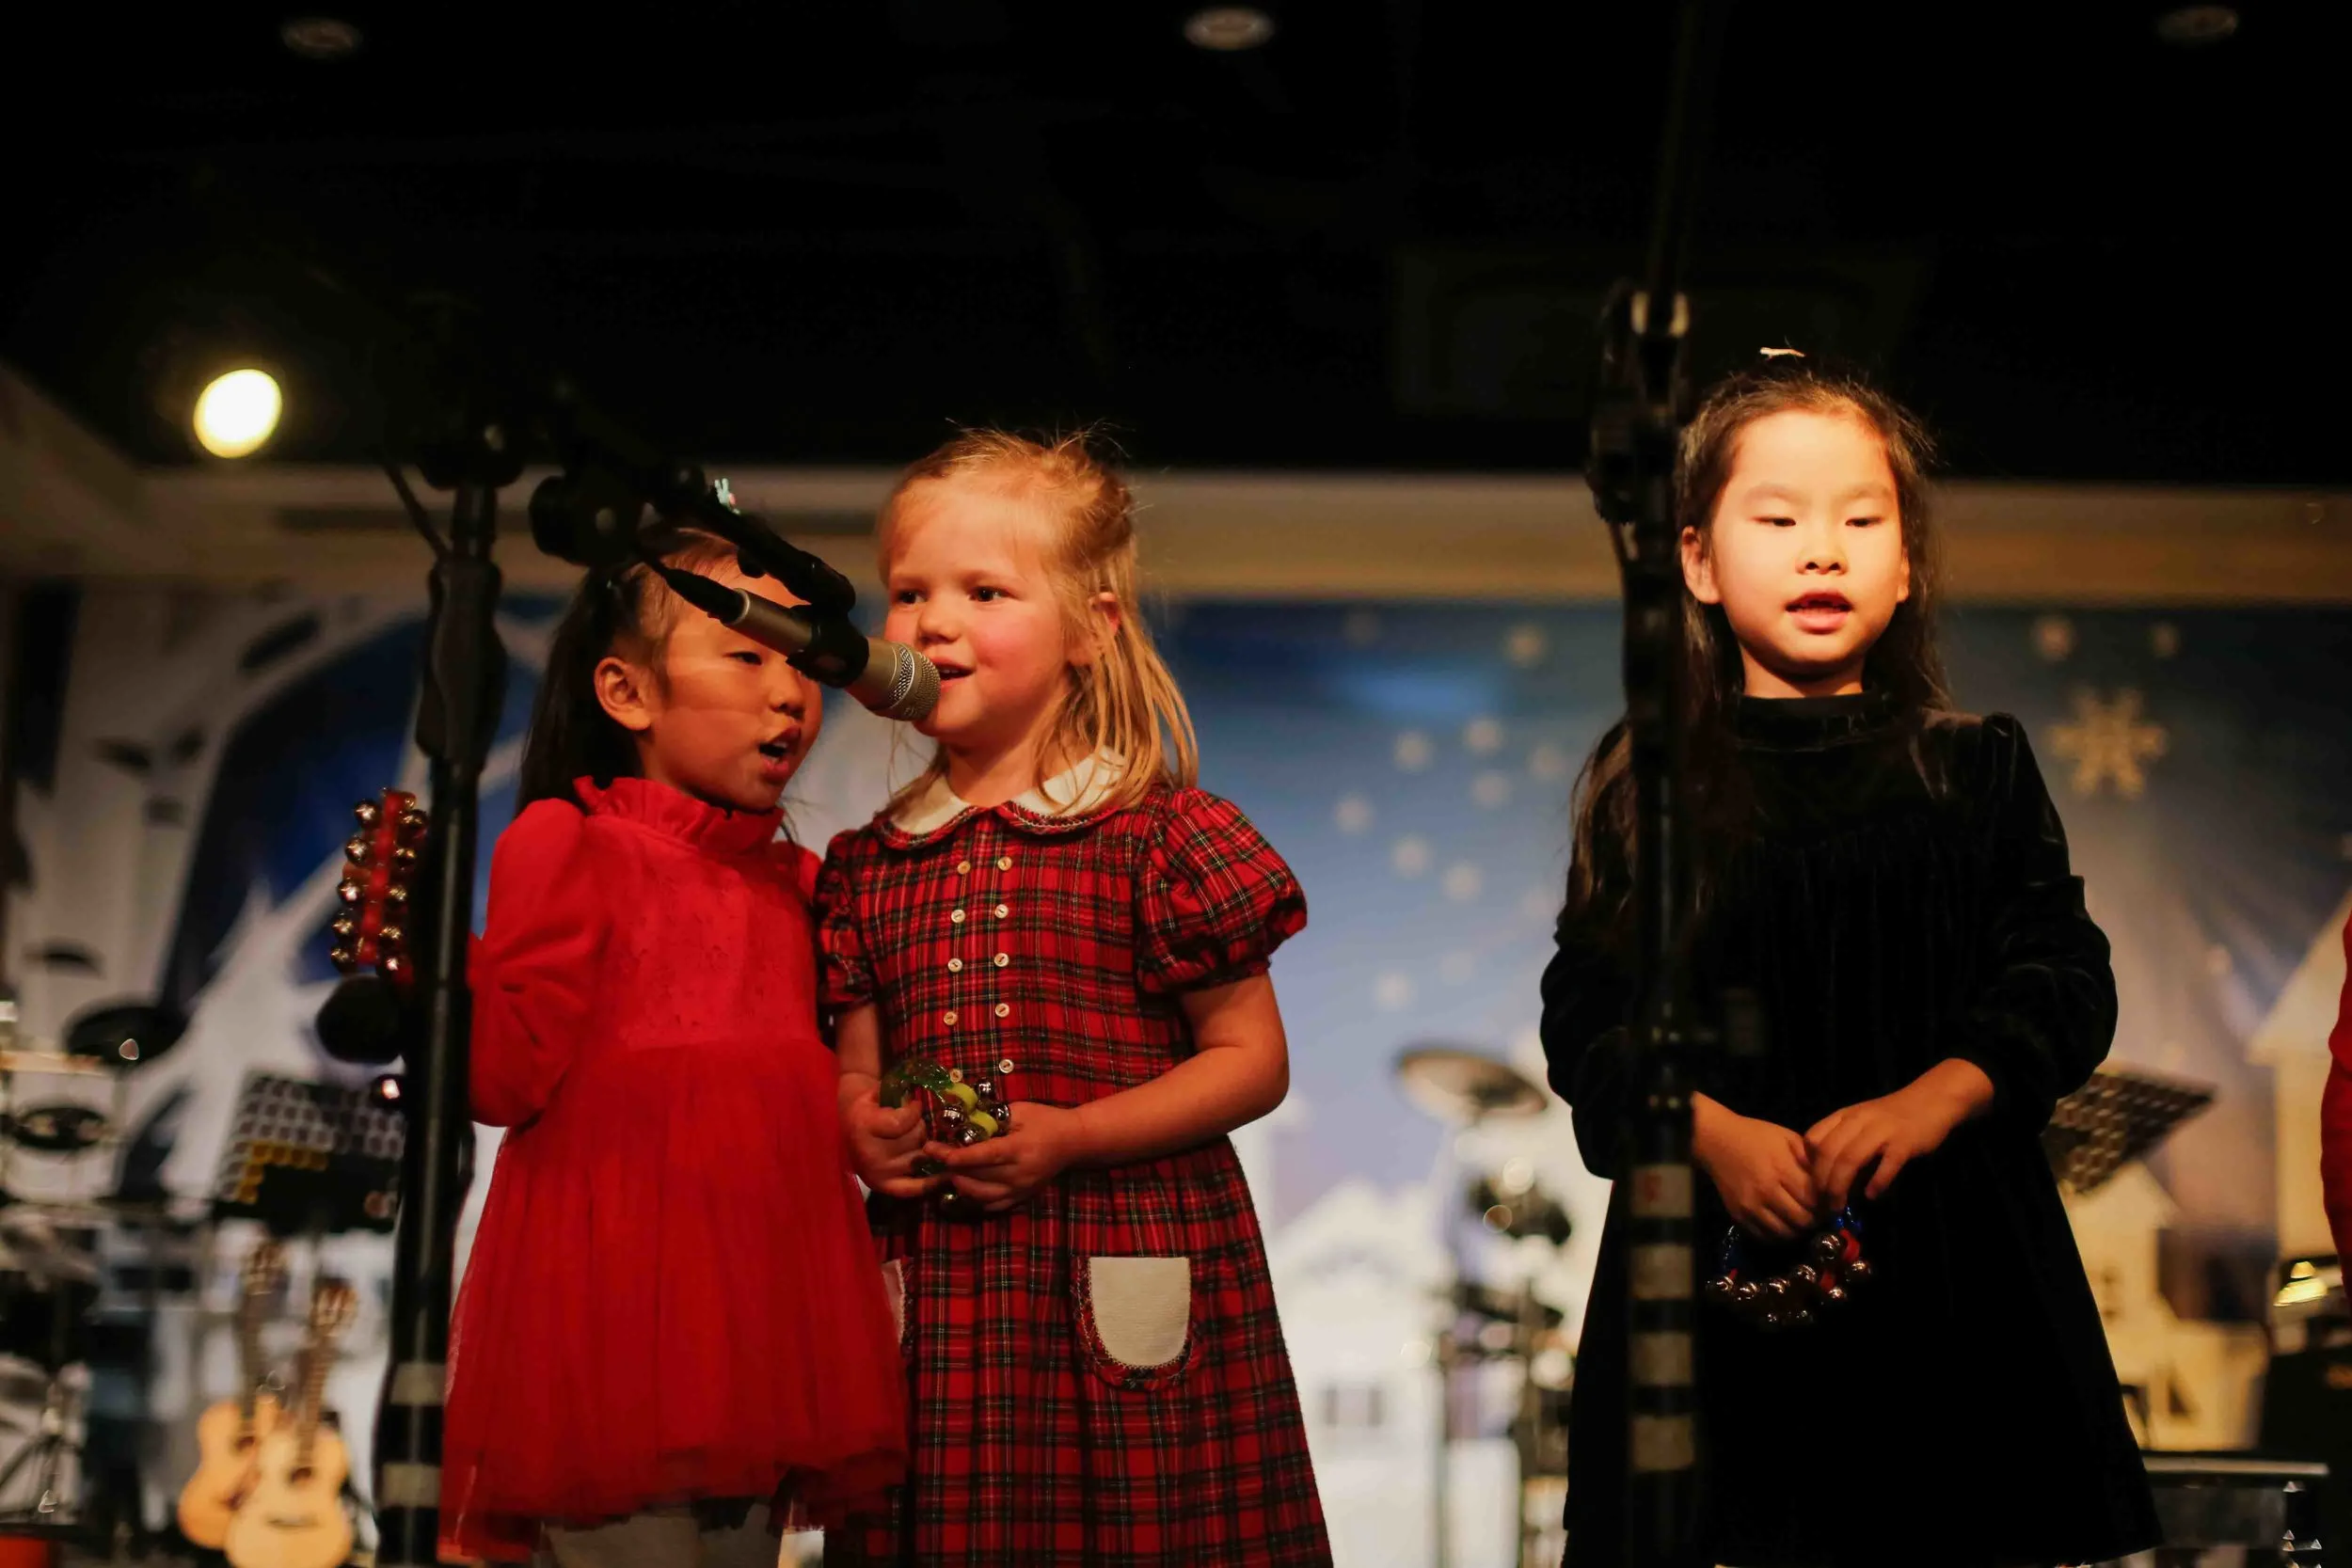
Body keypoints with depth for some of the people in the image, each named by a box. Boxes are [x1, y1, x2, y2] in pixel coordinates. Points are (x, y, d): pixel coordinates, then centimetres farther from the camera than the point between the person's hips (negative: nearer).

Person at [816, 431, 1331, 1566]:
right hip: (937, 1297, 4)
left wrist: (1071, 1135, -15)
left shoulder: (1161, 836, -4)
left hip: (1119, 1295, -3)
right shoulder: (869, 865, 11)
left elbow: (1251, 1061, -5)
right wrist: (863, 1126, -6)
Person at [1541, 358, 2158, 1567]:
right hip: (1722, 1242, -1)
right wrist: (1710, 1131, -16)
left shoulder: (1979, 769, 8)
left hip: (1956, 1254, 1)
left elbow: (2065, 985, 2)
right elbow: (1588, 1014, 1)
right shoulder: (1649, 785, 6)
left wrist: (1927, 1103, -15)